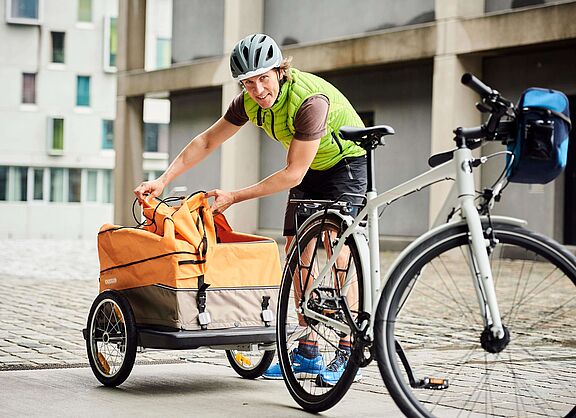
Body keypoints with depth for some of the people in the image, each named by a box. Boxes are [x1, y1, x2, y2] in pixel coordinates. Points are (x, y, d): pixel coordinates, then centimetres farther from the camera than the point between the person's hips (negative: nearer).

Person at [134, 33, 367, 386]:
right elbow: (207, 141, -1)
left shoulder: (311, 99, -35)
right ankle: (308, 352, 7)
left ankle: (347, 355, -15)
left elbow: (292, 174, -31)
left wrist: (235, 197, -27)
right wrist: (163, 180, -7)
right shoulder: (251, 101, -13)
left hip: (347, 162, -7)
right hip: (310, 171, 7)